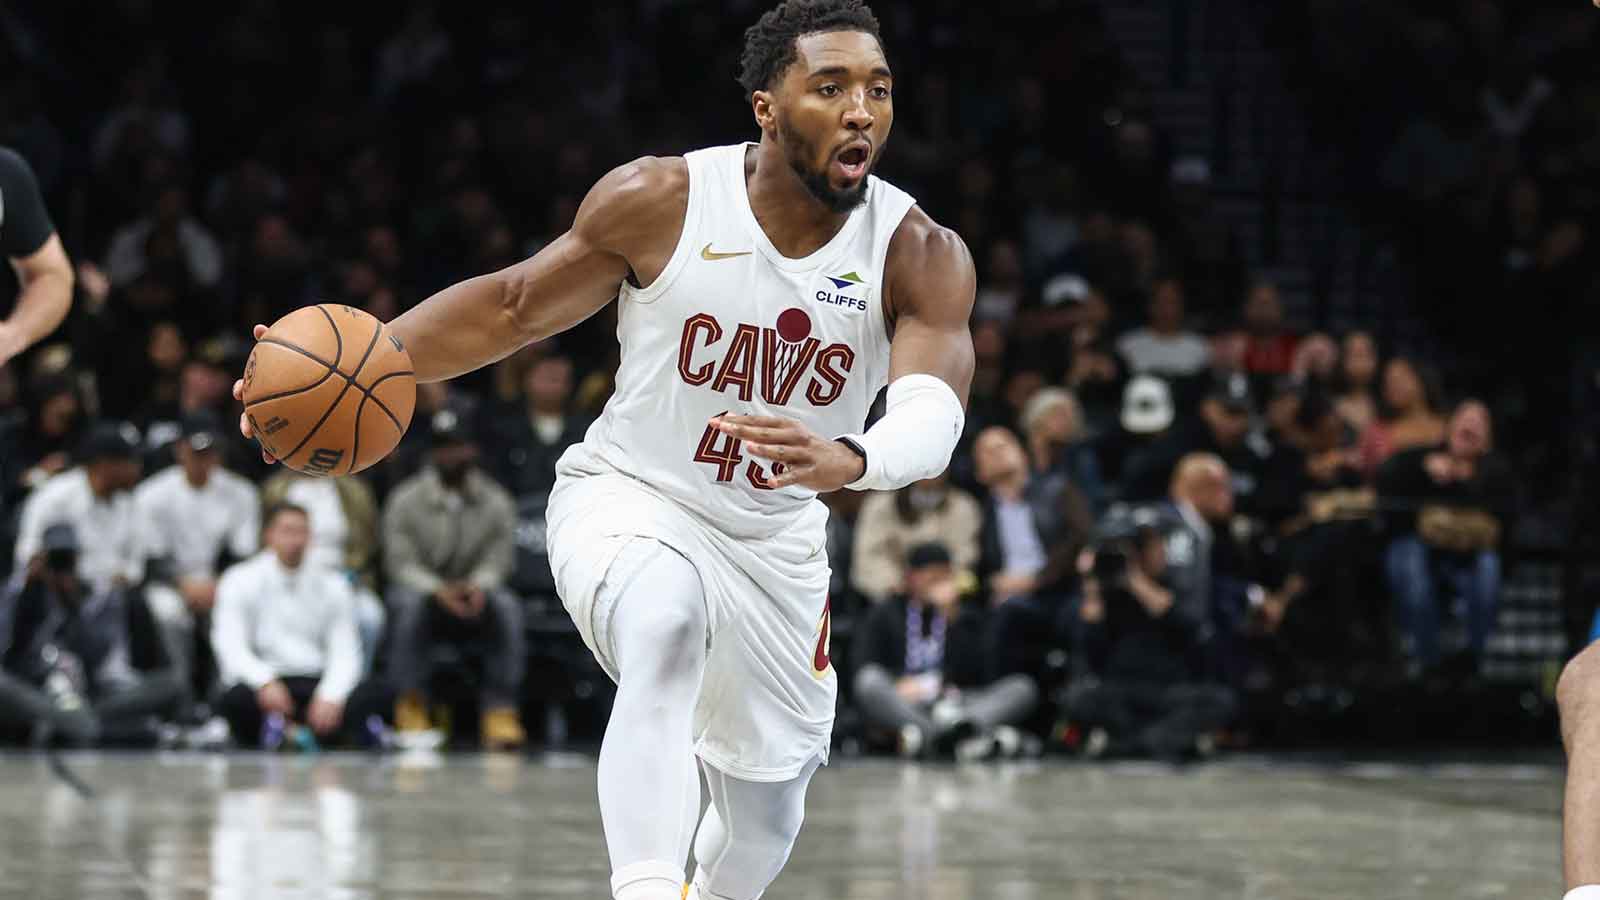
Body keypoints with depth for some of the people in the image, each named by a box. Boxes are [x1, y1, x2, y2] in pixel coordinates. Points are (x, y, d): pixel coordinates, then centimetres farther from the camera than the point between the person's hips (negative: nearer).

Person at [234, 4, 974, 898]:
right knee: (666, 626, -38)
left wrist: (847, 458, -56)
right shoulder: (659, 201, -17)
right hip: (626, 498, -3)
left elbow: (933, 420, -33)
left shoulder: (924, 257, -17)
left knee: (765, 819, 14)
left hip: (775, 546, 3)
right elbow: (515, 305, -3)